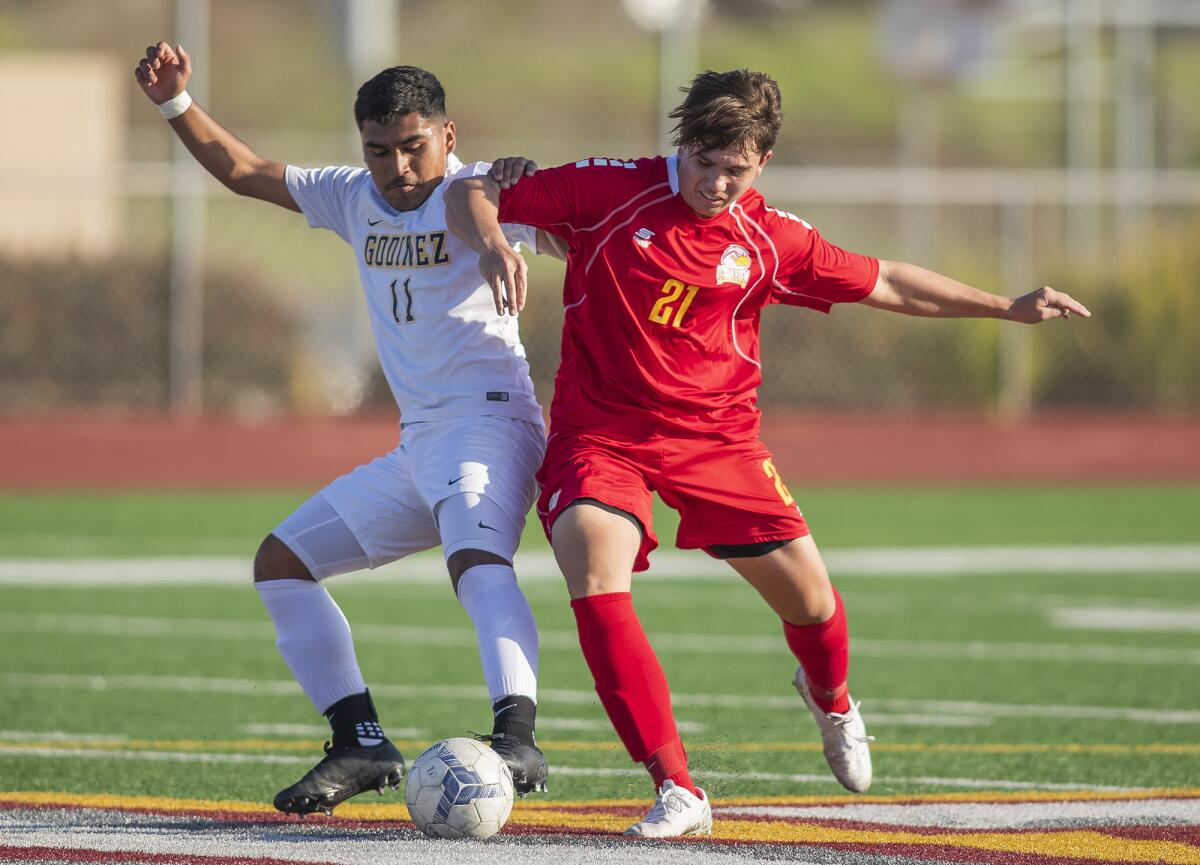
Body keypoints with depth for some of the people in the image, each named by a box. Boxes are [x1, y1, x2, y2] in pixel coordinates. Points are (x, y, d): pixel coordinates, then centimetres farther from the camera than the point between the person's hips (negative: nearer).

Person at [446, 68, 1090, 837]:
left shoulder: (770, 240, -1)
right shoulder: (609, 193, -9)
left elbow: (886, 285, 11)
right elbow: (469, 195, -4)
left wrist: (1009, 307, 9)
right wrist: (490, 241, -27)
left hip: (714, 434, 2)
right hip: (601, 430, -2)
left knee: (810, 600, 4)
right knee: (594, 578, -28)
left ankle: (831, 699, 45)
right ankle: (677, 793, -24)